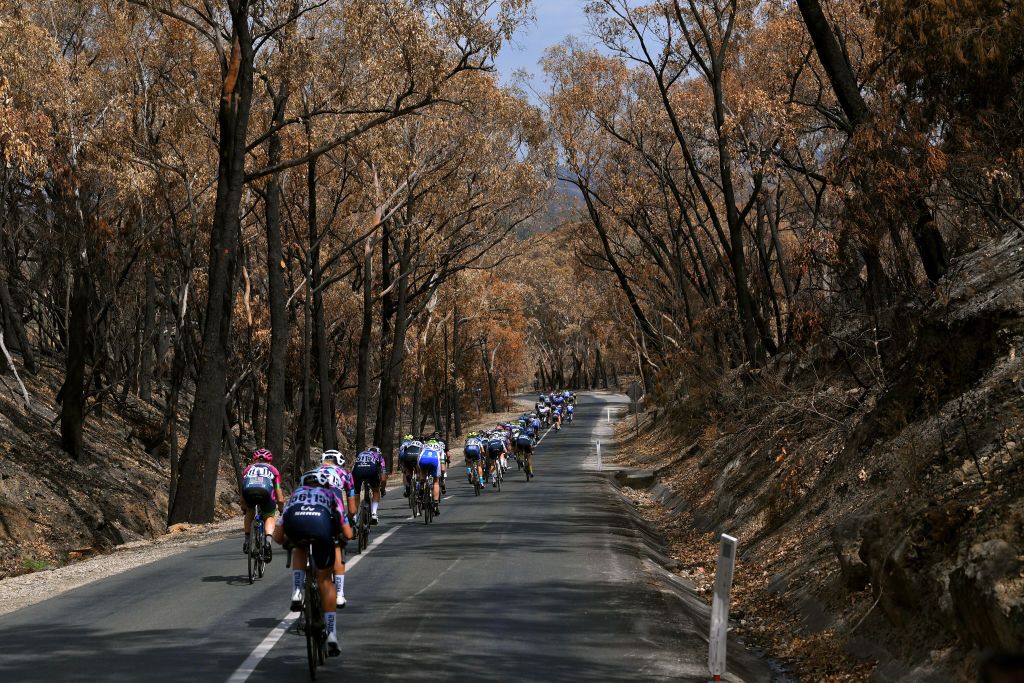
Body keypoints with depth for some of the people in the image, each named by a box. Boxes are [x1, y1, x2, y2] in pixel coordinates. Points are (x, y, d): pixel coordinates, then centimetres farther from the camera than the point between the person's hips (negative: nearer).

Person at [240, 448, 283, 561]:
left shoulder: (249, 469, 38)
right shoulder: (273, 470, 34)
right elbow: (279, 496, 33)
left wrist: (244, 508, 55)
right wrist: (282, 508, 48)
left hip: (248, 490, 1)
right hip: (265, 491, -1)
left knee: (250, 512, 33)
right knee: (269, 517, 22)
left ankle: (247, 540, 22)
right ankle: (268, 540, -4)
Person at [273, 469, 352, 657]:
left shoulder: (295, 495, 41)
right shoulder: (331, 495, 38)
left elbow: (278, 537, 39)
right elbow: (348, 534, 32)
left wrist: (289, 540, 60)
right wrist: (338, 536, 54)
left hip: (294, 522, 1)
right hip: (321, 522, -1)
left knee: (299, 549, 38)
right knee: (325, 580, 15)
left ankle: (297, 594, 17)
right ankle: (331, 635, 10)